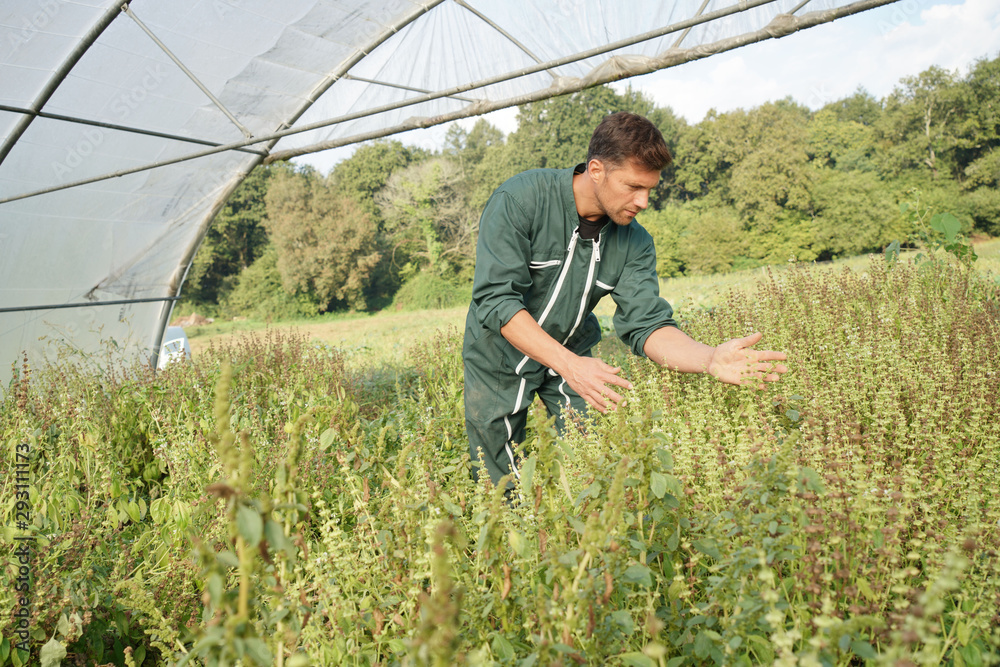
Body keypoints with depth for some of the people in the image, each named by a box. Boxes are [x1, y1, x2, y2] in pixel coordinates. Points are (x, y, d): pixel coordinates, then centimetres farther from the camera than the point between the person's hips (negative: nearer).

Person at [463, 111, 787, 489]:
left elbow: (646, 324, -20)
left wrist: (710, 359, -40)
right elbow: (497, 299, -30)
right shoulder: (518, 201, -25)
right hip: (501, 359, -3)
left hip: (572, 357, 3)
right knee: (501, 488, 7)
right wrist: (569, 364, -40)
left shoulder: (634, 244, -12)